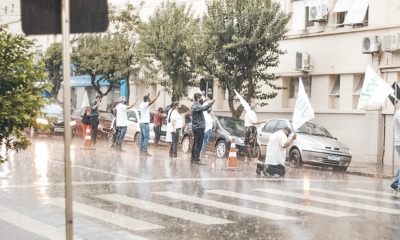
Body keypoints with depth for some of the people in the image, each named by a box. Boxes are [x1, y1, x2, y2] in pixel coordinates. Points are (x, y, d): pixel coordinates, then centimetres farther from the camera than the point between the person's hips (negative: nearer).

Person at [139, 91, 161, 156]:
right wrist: (157, 96, -27)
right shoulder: (145, 105, -13)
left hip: (141, 123, 9)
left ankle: (141, 150, 10)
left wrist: (147, 96, 45)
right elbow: (152, 102, -29)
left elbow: (144, 101, 36)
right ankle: (145, 151, -15)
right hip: (145, 123, -9)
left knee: (142, 137, 9)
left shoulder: (142, 104, 12)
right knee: (146, 137, -10)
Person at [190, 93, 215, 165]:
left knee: (195, 143, 13)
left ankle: (192, 159, 17)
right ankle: (196, 159, -10)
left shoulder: (195, 105, 15)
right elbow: (204, 108, -34)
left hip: (196, 127, 11)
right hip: (199, 127, -11)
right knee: (198, 144, -10)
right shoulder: (197, 106, -17)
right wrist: (211, 102, -25)